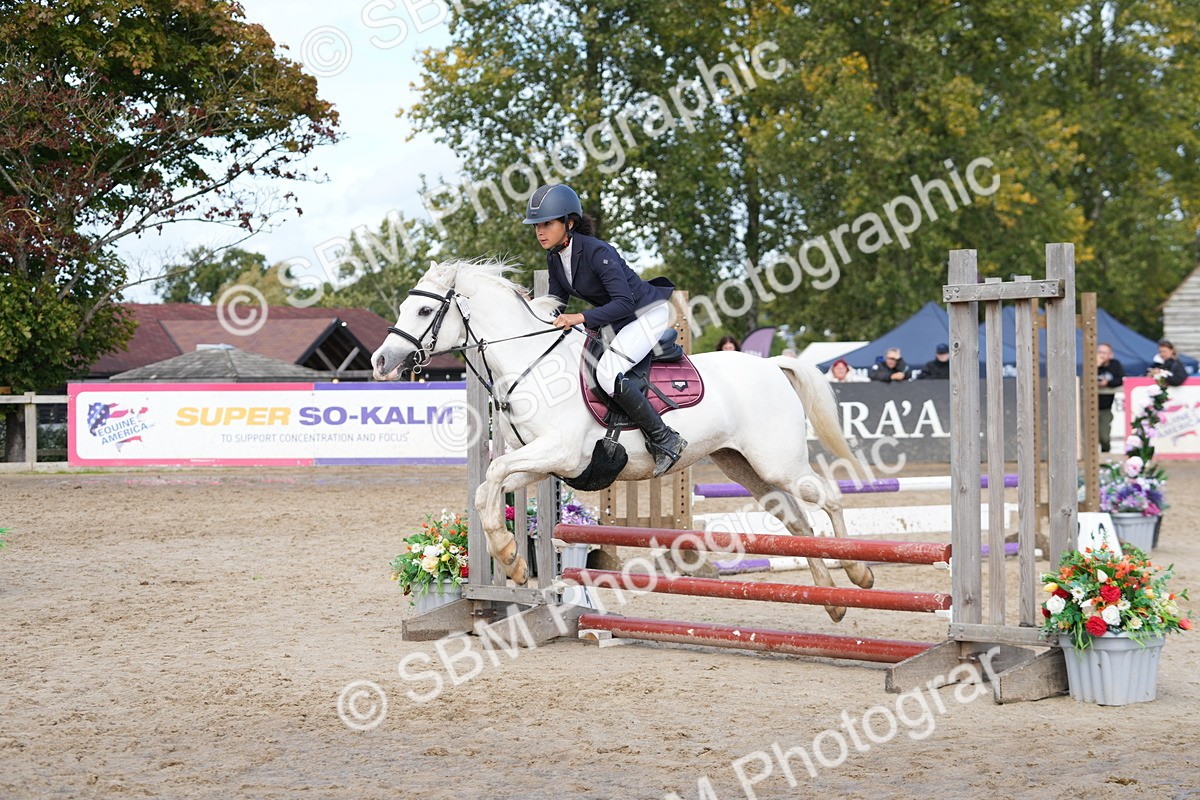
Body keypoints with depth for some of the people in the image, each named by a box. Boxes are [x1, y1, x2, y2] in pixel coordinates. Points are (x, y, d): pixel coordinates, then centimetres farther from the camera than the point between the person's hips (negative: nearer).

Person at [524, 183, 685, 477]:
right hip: (616, 322, 10)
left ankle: (665, 441, -20)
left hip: (648, 313, -10)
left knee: (607, 373, -28)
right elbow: (556, 305, 8)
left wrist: (581, 318, -40)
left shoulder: (597, 252, -27)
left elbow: (624, 303, -32)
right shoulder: (554, 258, -1)